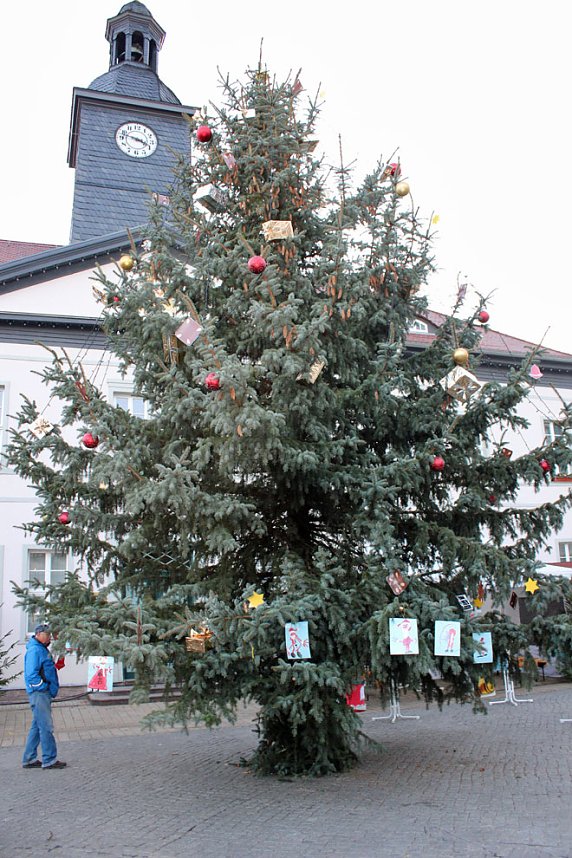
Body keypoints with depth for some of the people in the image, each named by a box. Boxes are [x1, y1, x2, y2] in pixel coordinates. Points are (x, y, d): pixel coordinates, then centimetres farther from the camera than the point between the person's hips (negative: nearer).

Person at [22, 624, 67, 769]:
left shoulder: (42, 649, 17)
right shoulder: (34, 650, -15)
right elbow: (31, 674, -22)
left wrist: (52, 689, 16)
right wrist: (44, 687, -16)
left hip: (44, 694, 10)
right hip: (39, 694, -10)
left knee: (37, 727, 14)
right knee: (46, 727, -7)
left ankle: (29, 759, 21)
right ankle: (49, 760, -2)